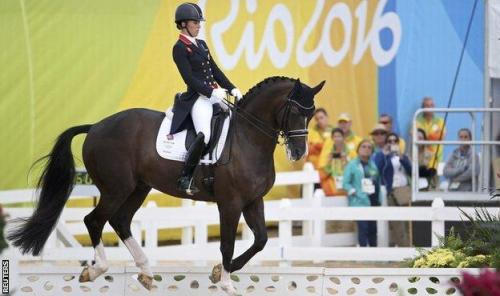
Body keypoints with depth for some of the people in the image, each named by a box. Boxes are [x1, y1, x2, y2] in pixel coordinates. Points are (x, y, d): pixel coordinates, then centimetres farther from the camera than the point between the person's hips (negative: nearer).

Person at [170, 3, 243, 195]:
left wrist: (232, 89, 7)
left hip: (215, 95, 9)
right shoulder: (179, 48, -6)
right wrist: (211, 93, -21)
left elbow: (215, 71, 19)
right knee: (204, 135, -30)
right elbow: (189, 78, -14)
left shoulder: (201, 45, 18)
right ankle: (185, 178, -23)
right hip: (197, 98, -9)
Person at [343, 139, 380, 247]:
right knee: (363, 228, -11)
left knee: (373, 228, 9)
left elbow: (378, 183, 13)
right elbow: (345, 183, -4)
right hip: (360, 202, -5)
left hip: (373, 202, 5)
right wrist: (354, 192, -15)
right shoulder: (352, 165, -1)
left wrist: (379, 200, 7)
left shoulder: (373, 165, 13)